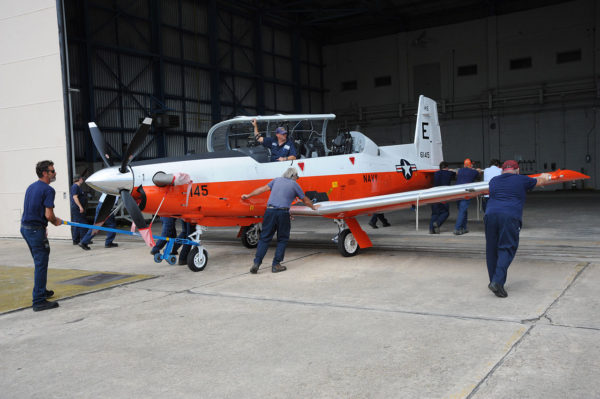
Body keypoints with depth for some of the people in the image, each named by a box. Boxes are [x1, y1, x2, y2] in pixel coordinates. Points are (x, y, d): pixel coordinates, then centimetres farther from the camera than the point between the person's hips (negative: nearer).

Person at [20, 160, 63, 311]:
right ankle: (38, 300, -5)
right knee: (41, 264, -5)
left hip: (25, 227, 9)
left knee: (39, 262, 22)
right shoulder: (48, 190, -13)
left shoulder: (31, 187, 14)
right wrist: (56, 222, 1)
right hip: (36, 229, -9)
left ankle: (41, 291, 35)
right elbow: (49, 215, -19)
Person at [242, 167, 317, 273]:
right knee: (282, 240, 11)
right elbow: (305, 200, 20)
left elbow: (263, 189, 13)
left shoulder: (276, 180, 18)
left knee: (264, 238, 8)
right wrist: (313, 207, 39)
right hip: (283, 213, -3)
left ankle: (256, 263, 0)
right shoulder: (294, 184, 11)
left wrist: (248, 196, 20)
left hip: (270, 211, 3)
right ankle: (276, 265, 8)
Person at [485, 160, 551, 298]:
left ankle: (494, 281, 16)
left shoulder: (493, 181, 24)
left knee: (491, 250, 11)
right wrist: (544, 177, 61)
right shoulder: (522, 180, 16)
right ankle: (497, 282, -18)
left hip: (491, 214, 4)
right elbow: (540, 181, 36)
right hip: (510, 217, -3)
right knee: (507, 249, -4)